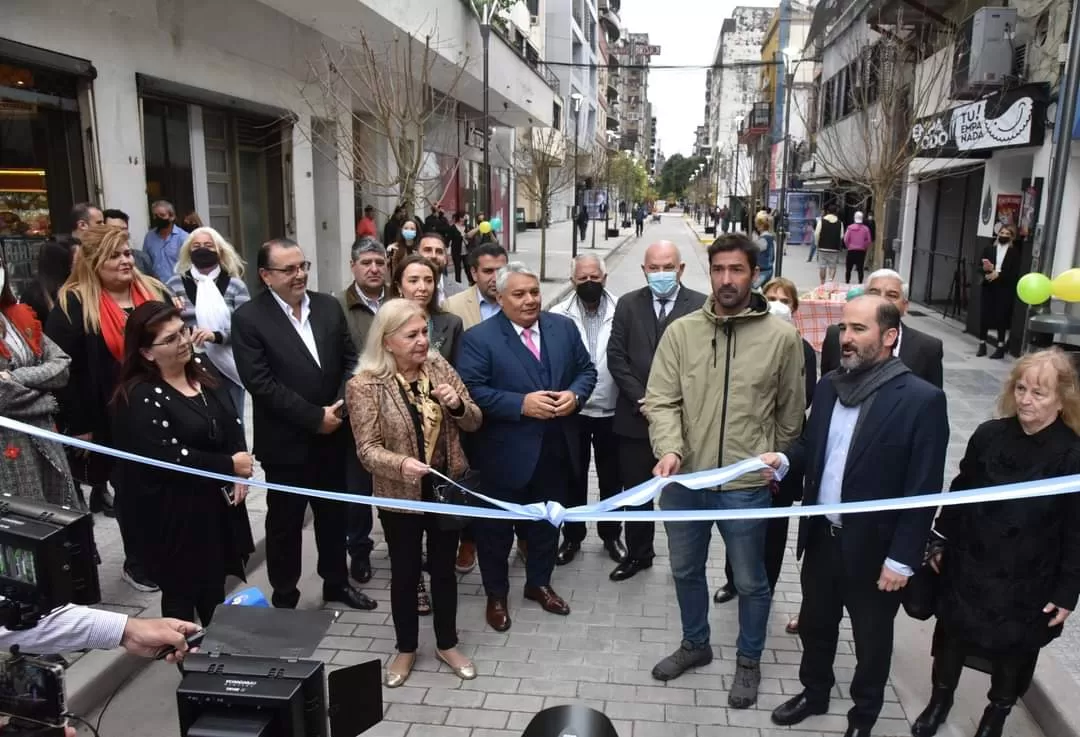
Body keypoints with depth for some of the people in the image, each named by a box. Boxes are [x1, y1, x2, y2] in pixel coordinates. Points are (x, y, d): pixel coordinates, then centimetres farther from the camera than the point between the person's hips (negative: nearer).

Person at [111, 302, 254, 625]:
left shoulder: (202, 370, 4)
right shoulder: (140, 397, -18)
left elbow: (233, 422, 6)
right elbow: (169, 458, -22)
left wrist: (240, 473, -9)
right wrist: (231, 466, -15)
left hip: (219, 500, 7)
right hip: (176, 511, -7)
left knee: (216, 581, 21)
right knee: (182, 588, 11)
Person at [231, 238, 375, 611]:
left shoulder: (329, 306, 2)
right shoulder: (248, 318, -12)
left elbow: (350, 359, 4)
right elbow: (260, 383, -18)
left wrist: (340, 407, -12)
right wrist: (315, 417, -18)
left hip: (333, 436, 5)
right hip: (286, 442, -4)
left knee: (334, 514, 19)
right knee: (285, 522, 12)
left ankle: (337, 582, 38)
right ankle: (284, 597, 30)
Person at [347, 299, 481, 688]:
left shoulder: (439, 367, -3)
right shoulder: (365, 385, -15)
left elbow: (474, 422, 1)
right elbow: (367, 448, -17)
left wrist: (458, 404, -20)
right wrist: (401, 464, -36)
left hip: (447, 489, 3)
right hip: (400, 496, -3)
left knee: (444, 568, 18)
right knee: (405, 573, 15)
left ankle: (447, 644, 38)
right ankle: (405, 649, 37)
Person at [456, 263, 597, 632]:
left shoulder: (564, 327, 3)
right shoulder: (479, 338, -12)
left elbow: (586, 370, 8)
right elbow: (472, 391, -18)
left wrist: (574, 395, -13)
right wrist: (521, 404, -25)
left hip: (556, 449, 5)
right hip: (506, 453, -4)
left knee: (547, 521, 20)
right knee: (497, 527, 11)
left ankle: (539, 583, 41)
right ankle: (496, 595, 31)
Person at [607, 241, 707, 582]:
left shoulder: (701, 306, -4)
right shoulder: (628, 304, 4)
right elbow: (616, 357, 0)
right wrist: (642, 399, -10)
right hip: (636, 416, 2)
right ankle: (638, 553, 31)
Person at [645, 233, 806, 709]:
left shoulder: (782, 337, -7)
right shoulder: (681, 331, -3)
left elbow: (790, 413, 3)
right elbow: (661, 400, -6)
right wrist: (669, 448, -23)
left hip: (746, 485, -2)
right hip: (684, 479, 3)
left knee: (750, 581, 15)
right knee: (686, 570, 21)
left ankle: (749, 661, 39)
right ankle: (695, 644, 45)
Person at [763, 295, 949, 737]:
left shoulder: (922, 400, -17)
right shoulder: (829, 385, 1)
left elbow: (923, 489, -16)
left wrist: (902, 558, -16)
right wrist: (784, 460, -9)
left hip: (873, 548, -5)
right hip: (821, 536, 5)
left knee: (871, 641, 18)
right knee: (815, 625, 22)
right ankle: (814, 693, 46)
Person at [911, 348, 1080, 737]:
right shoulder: (989, 435, -9)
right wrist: (940, 541, 7)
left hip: (1027, 583, -2)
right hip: (968, 567, 2)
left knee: (1012, 651, 18)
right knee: (951, 635, 18)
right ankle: (939, 700, 43)